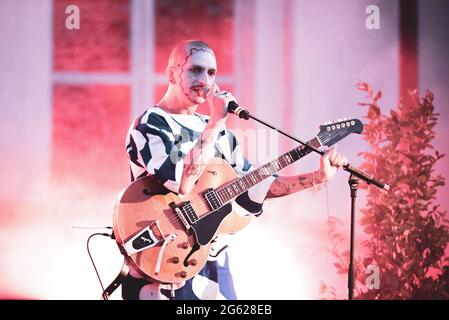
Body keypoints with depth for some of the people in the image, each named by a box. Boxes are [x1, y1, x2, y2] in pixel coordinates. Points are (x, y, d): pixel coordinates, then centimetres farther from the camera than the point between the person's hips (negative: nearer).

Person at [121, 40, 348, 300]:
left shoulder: (216, 130, 13)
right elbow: (180, 181, -25)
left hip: (214, 261, 7)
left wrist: (320, 176, 7)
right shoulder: (150, 124, -9)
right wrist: (215, 123, -22)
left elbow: (254, 184, 15)